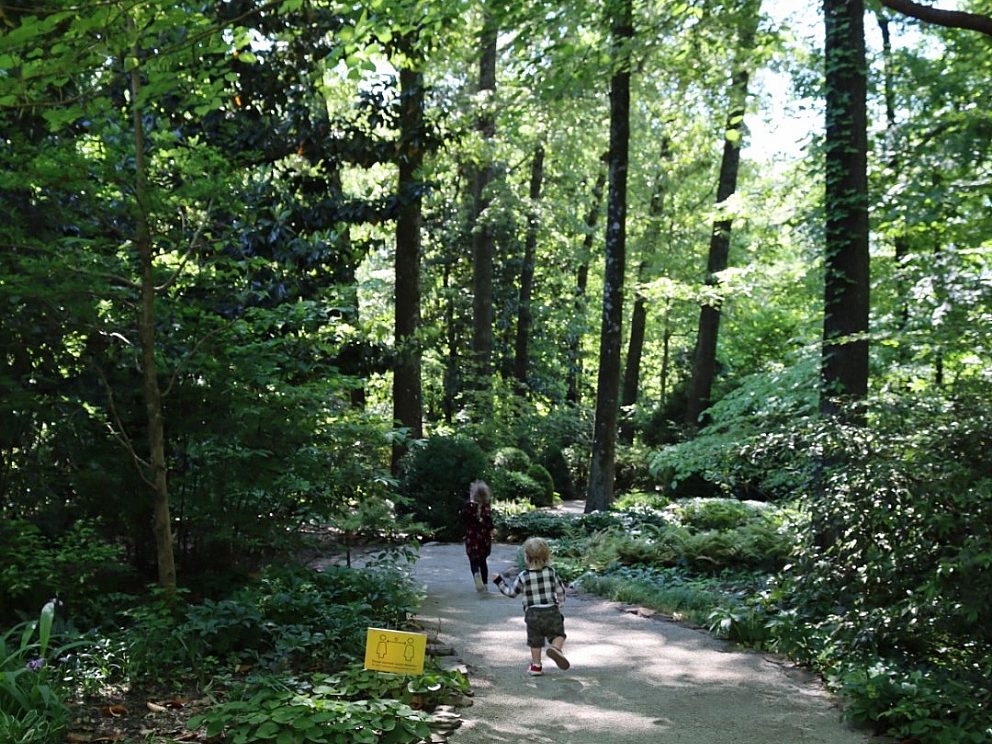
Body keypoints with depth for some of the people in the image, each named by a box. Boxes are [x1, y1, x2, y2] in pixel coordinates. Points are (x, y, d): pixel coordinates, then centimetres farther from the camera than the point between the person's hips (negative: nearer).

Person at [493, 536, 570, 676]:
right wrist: (559, 605, 23)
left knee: (535, 641, 14)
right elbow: (560, 590, 7)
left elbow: (511, 592, 5)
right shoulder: (551, 572, -2)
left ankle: (536, 665, 20)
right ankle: (556, 648, -20)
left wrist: (499, 582, 17)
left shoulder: (523, 577, -8)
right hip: (552, 611, 0)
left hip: (533, 614, 0)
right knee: (558, 634, 10)